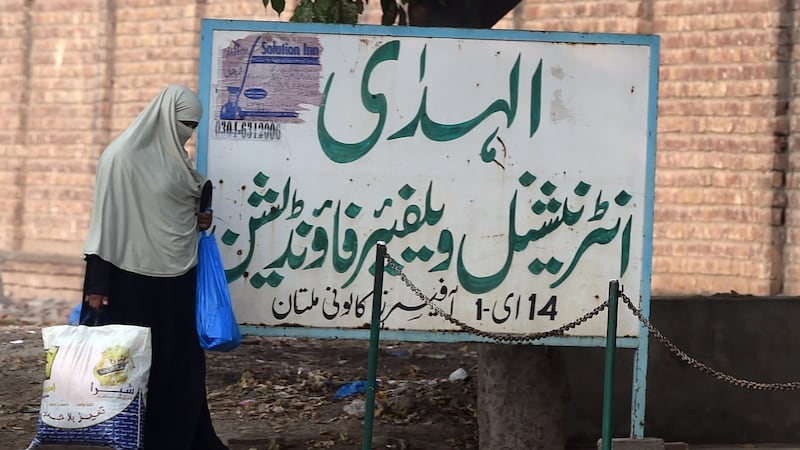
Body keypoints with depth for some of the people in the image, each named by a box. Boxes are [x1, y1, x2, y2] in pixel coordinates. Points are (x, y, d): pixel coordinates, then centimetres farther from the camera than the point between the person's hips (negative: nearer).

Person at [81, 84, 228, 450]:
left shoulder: (173, 156, 10)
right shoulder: (122, 155, -13)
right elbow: (106, 218, -14)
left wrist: (200, 220, 2)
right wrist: (97, 282, -17)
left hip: (175, 275, 7)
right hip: (133, 277, -7)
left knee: (180, 357, 10)